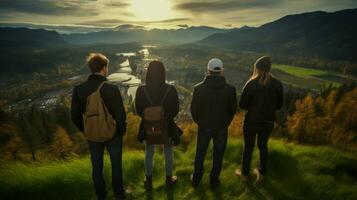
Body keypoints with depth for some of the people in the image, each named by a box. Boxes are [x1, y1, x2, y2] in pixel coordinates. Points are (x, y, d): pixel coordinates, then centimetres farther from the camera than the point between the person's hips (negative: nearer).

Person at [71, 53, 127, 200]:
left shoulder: (78, 89, -10)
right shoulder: (112, 89, -22)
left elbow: (75, 117, -2)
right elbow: (121, 116, -20)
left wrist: (85, 131, 13)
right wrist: (121, 131, -1)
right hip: (113, 134, -2)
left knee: (97, 167, 21)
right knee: (116, 165, 19)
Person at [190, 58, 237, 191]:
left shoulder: (199, 88, -17)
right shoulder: (230, 89, -16)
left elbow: (193, 109, -7)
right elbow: (233, 110, -3)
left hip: (204, 127, 0)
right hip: (222, 128, 0)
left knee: (200, 154, 20)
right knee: (218, 156, 18)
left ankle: (196, 180, 37)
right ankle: (214, 182, 35)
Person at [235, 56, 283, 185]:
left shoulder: (251, 84, -20)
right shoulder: (277, 84, -8)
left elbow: (242, 105, -13)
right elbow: (279, 105, 2)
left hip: (252, 121, -3)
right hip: (269, 122, 4)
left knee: (248, 147, 15)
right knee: (263, 146, 24)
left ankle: (244, 174, 35)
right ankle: (261, 174, 39)